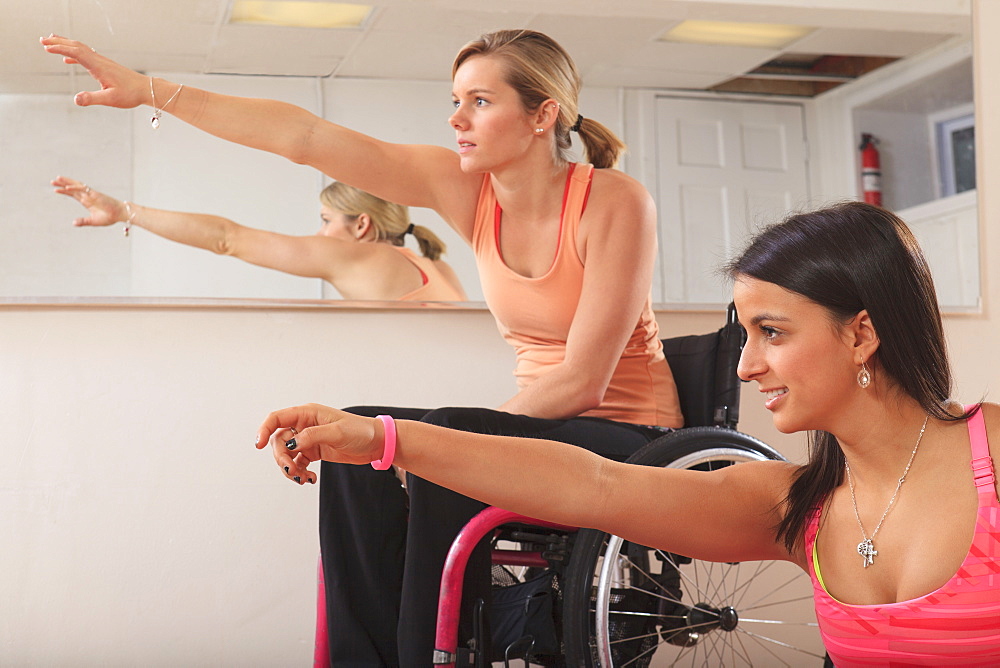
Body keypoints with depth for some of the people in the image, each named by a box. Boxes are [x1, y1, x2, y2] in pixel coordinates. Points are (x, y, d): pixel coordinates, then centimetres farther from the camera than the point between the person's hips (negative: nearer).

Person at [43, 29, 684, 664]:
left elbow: (581, 381, -19)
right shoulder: (463, 187, -2)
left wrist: (428, 437, -18)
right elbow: (305, 137, -7)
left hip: (628, 439, -6)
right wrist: (152, 91, -10)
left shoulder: (616, 202, -17)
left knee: (449, 438, -29)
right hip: (540, 422, 6)